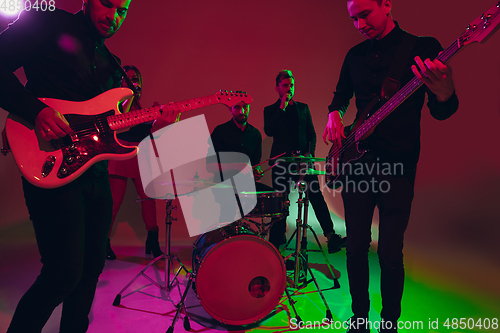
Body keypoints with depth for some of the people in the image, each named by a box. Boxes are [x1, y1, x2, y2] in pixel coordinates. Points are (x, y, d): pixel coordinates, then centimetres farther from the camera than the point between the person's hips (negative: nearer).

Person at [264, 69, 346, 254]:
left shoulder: (303, 108, 17)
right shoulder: (270, 110, 9)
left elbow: (311, 134, 15)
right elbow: (268, 131, -11)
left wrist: (310, 152, -2)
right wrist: (282, 107, -10)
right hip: (282, 161, -2)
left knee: (317, 196, -7)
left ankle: (331, 237, -5)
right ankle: (277, 240, 16)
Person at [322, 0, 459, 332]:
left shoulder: (423, 48, -3)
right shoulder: (355, 54, 10)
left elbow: (442, 112, -7)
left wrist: (444, 94, -30)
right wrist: (334, 115, -1)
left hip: (399, 167, -3)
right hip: (357, 161, 4)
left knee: (390, 254, 2)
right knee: (356, 248, 8)